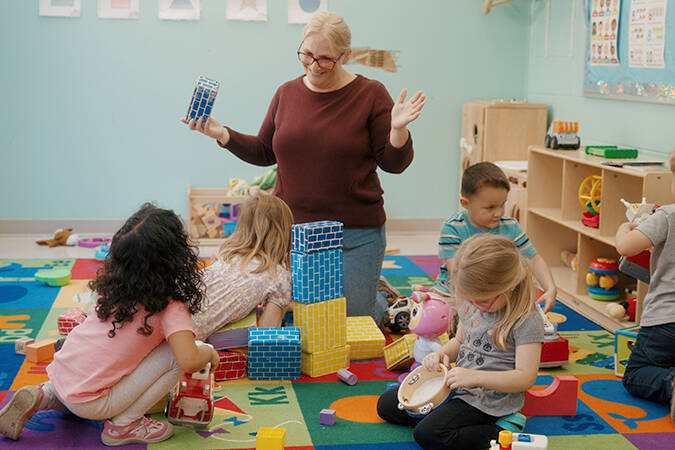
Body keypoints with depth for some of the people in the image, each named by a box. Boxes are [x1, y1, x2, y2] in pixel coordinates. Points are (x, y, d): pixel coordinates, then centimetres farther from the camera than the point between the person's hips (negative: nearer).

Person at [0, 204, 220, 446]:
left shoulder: (112, 284, 3)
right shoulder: (171, 308, -16)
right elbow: (189, 361, -27)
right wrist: (209, 353, -4)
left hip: (60, 378, 7)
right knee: (175, 353, -7)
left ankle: (43, 396, 17)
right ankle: (124, 423, -2)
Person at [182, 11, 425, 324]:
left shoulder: (370, 95, -5)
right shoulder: (287, 93, 6)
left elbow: (394, 164, -4)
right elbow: (265, 153, 14)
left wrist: (397, 129, -24)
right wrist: (223, 135, 1)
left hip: (355, 234, -3)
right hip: (292, 228, 4)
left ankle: (382, 302, 35)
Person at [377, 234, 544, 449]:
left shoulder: (528, 320, -21)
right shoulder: (472, 306, 2)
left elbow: (526, 377, -24)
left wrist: (475, 377, -32)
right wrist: (442, 354, -4)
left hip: (487, 401, -9)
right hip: (457, 386, 9)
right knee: (386, 404, 8)